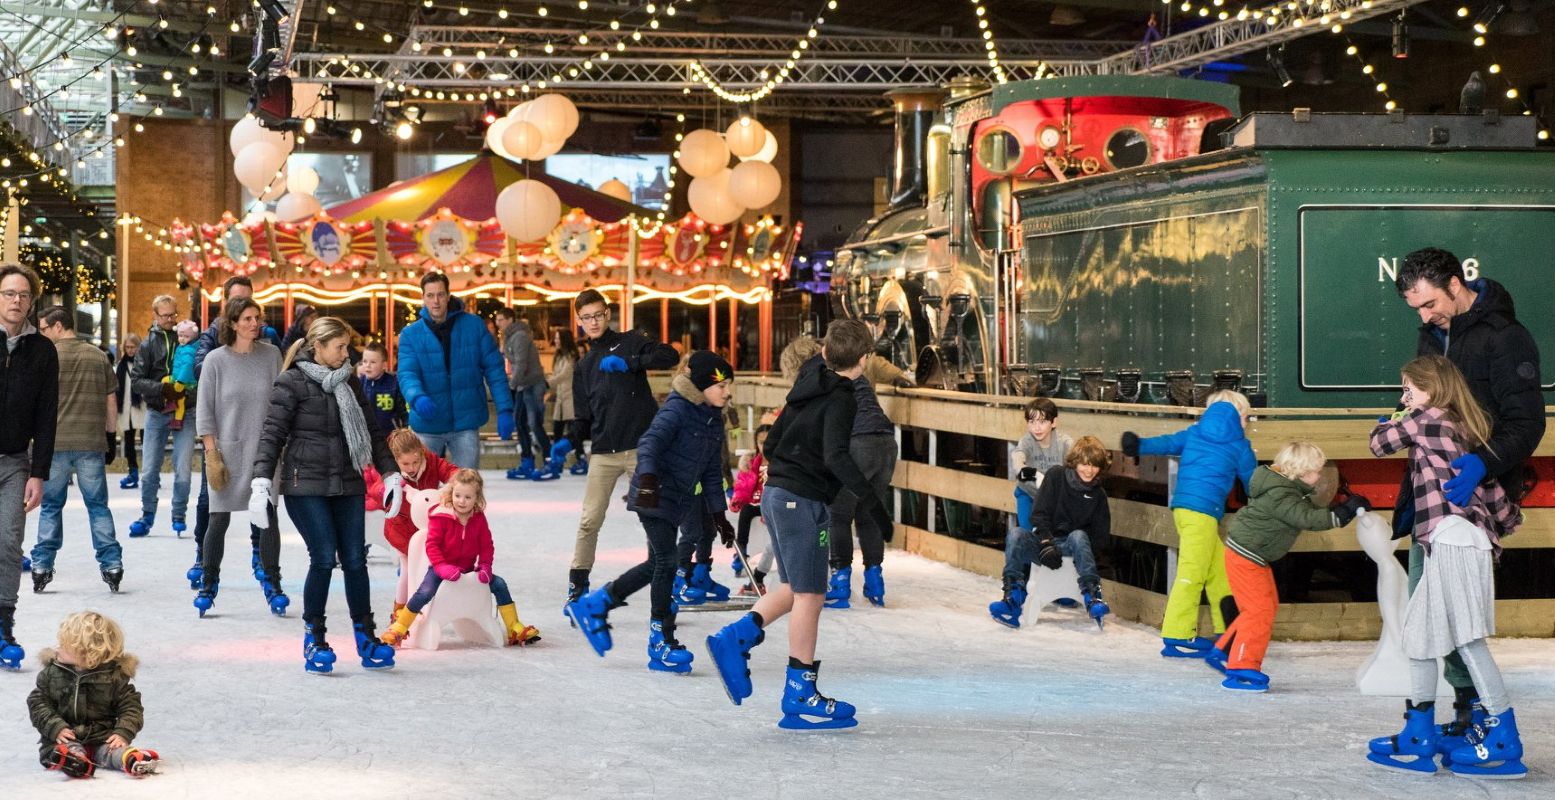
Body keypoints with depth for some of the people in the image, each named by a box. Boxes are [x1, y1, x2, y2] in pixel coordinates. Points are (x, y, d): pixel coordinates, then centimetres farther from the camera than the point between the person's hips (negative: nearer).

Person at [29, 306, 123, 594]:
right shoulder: (99, 357, 7)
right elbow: (110, 403, 11)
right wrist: (110, 434, 22)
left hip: (56, 442, -2)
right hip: (92, 443, 2)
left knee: (51, 506, 8)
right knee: (98, 506, 7)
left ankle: (42, 566, 7)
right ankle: (112, 565, 2)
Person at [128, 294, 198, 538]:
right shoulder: (149, 343, 2)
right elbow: (136, 379, -2)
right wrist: (162, 389, -16)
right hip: (156, 413, 1)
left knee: (183, 470, -1)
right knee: (149, 470, 6)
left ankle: (179, 516, 13)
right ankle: (147, 515, 21)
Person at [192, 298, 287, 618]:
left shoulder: (271, 355, 3)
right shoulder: (216, 360, -2)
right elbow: (204, 411, 0)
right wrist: (212, 454, -6)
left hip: (264, 450, 1)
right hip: (227, 451, -1)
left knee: (268, 518, 1)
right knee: (219, 520, 1)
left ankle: (272, 584, 10)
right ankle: (208, 585, 14)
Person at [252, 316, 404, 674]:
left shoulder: (348, 381, 12)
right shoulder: (291, 383, -5)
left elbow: (371, 429, 17)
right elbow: (273, 433, -8)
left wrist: (391, 474, 14)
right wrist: (261, 482, -17)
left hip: (347, 484, 5)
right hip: (306, 485, -5)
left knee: (355, 560, 2)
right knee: (323, 558, -12)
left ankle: (366, 637, 11)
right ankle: (313, 638, 2)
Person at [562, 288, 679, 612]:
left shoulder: (628, 342, 5)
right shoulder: (583, 367, 18)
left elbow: (670, 356, -12)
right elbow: (585, 418, 18)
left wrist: (629, 362, -21)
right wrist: (571, 440, -1)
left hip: (641, 448, -3)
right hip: (603, 452, 3)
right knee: (589, 521, -2)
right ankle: (577, 586, 9)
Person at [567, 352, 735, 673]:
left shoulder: (714, 420, 11)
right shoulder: (678, 408, -14)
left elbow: (712, 471, 17)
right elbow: (650, 442, -26)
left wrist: (719, 514, 14)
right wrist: (648, 478, -42)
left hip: (679, 500, 9)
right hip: (655, 496, -9)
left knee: (658, 565, 13)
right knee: (666, 562, -10)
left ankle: (593, 604, 27)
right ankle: (661, 642, -4)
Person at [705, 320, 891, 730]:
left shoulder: (806, 388, 12)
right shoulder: (841, 399, -13)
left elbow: (772, 442, 19)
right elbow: (835, 455, -27)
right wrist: (868, 496, -30)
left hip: (777, 493, 9)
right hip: (804, 501, -9)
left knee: (795, 588, 20)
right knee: (810, 594, -2)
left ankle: (735, 638, 6)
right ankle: (800, 697, 1)